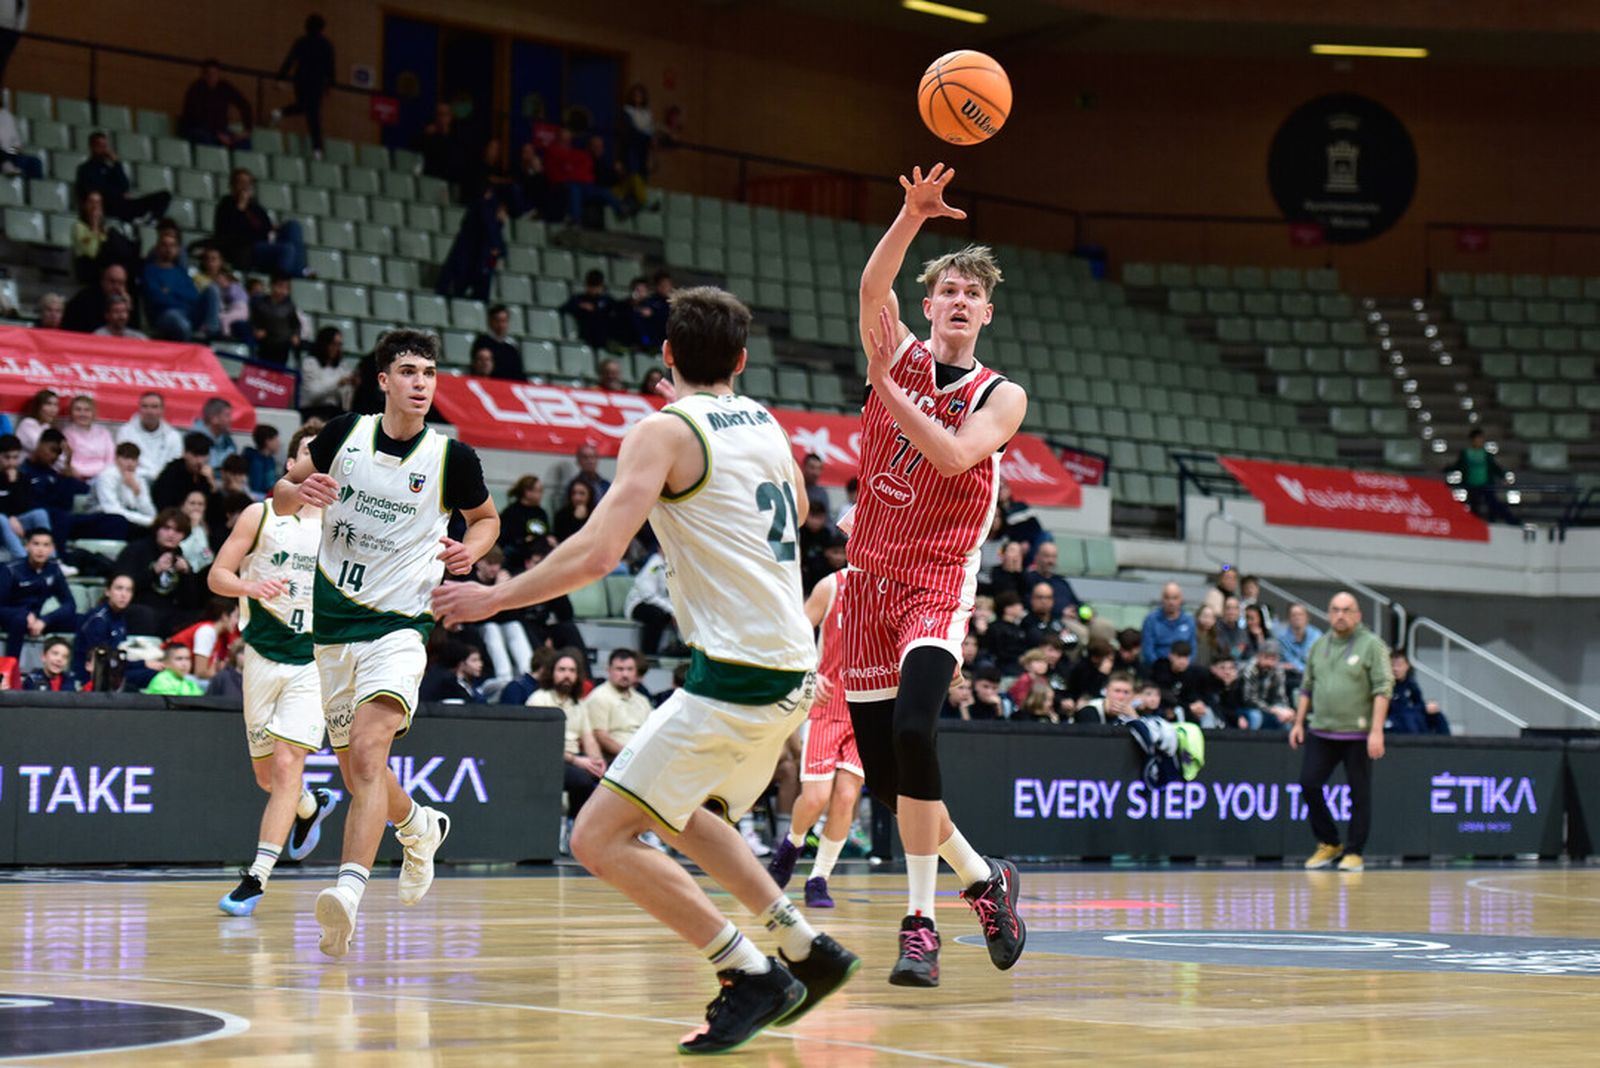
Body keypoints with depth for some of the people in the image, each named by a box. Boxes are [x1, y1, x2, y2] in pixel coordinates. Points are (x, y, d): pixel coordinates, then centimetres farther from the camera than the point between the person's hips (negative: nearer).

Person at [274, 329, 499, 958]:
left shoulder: (452, 458, -4)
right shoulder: (345, 434, 1)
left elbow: (486, 516, 14)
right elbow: (282, 492, 12)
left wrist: (470, 549, -8)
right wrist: (300, 493, -12)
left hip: (397, 626, -4)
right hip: (332, 626, 4)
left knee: (368, 748, -25)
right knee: (353, 770, 15)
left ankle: (348, 891, -37)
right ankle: (420, 829, 46)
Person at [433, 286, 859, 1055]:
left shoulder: (664, 432, -9)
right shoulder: (765, 424, 13)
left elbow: (597, 553, -18)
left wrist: (495, 597, -8)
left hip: (735, 675, -9)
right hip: (793, 670, 9)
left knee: (600, 840, -7)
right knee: (679, 816, 29)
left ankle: (753, 976, -6)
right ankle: (808, 951, 27)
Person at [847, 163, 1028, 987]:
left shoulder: (1001, 397, 2)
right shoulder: (898, 356, 7)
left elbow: (953, 456, -16)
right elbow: (872, 286, -12)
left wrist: (885, 387, -16)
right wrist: (912, 215, -27)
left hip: (938, 580, -4)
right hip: (871, 577, 4)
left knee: (913, 732, -27)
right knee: (883, 772, 5)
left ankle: (920, 921, -19)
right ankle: (981, 878, 29)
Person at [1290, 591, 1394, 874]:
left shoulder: (1371, 645, -4)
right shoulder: (1319, 646, 13)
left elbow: (1383, 690, -9)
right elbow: (1307, 688, 20)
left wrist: (1376, 731, -16)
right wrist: (1299, 722, 13)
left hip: (1357, 735, -5)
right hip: (1320, 733, 5)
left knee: (1359, 794, 0)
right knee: (1309, 784, -1)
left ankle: (1354, 852, 9)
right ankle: (1329, 844, 15)